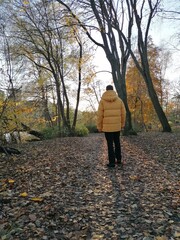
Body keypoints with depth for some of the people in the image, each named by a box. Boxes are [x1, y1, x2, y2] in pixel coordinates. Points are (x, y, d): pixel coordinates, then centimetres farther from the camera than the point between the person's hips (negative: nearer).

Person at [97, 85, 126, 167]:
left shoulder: (102, 100, -5)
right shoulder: (119, 100, 2)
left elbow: (100, 115, -7)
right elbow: (123, 113, 2)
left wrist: (99, 127, 1)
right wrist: (122, 124, 13)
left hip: (107, 126, -3)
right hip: (117, 126, 3)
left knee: (110, 144, 4)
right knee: (117, 142, 19)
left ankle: (112, 162, 6)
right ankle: (118, 159, 24)